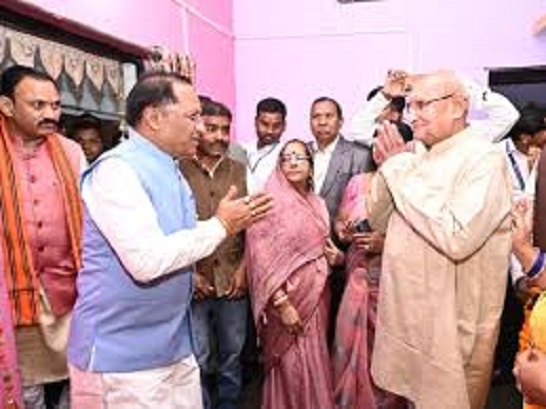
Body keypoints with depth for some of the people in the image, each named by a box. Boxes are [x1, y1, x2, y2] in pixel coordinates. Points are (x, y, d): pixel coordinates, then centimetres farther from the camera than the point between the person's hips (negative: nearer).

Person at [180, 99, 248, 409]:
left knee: (232, 354, 15)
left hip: (234, 281, 3)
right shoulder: (179, 171, -4)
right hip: (195, 282, -3)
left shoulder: (240, 171, 6)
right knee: (198, 359, 8)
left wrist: (243, 269, -2)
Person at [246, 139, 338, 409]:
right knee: (291, 366, 2)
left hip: (315, 296, 6)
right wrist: (282, 303, -18)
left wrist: (332, 255, 0)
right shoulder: (271, 202, -11)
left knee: (314, 363, 13)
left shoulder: (317, 204, 9)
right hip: (287, 297, -6)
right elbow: (263, 258, -15)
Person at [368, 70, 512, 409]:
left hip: (449, 327, -7)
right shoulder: (419, 157, 8)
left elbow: (458, 238, -31)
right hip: (405, 315, 7)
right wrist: (389, 169, -9)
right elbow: (380, 221, 9)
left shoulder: (484, 159, -16)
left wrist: (401, 171, -22)